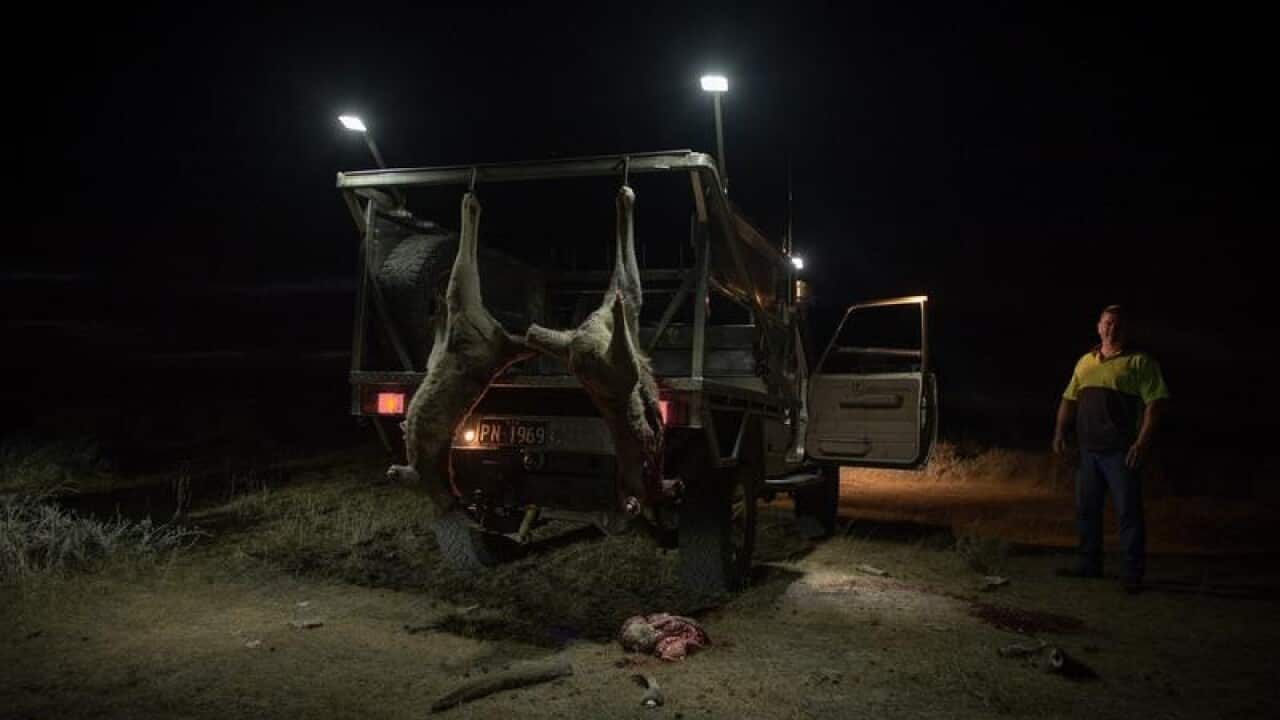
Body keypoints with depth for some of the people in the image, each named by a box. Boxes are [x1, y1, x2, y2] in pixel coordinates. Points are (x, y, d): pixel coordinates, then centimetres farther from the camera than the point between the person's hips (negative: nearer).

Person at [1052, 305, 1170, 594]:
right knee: (1086, 508, 12)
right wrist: (1060, 431, 9)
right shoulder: (1086, 361, 15)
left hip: (1122, 451, -6)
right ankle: (1089, 563, 24)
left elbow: (1155, 402, -10)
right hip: (1089, 450, 6)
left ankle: (1132, 573, 5)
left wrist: (1143, 441, -18)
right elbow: (1069, 399, 18)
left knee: (1128, 511, -3)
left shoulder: (1140, 362, -3)